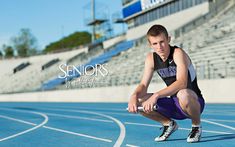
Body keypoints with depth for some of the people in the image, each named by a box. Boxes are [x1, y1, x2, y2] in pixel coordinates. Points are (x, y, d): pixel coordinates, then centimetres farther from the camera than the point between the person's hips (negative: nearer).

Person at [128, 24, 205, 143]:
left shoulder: (178, 53, -20)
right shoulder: (151, 59, -1)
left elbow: (182, 83, -34)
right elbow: (143, 85, -3)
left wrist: (156, 95, -44)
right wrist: (134, 96, -27)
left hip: (193, 102, -6)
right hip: (174, 104, 6)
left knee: (183, 94, -41)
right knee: (138, 102, -12)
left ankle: (196, 126, -9)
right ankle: (169, 124, 11)